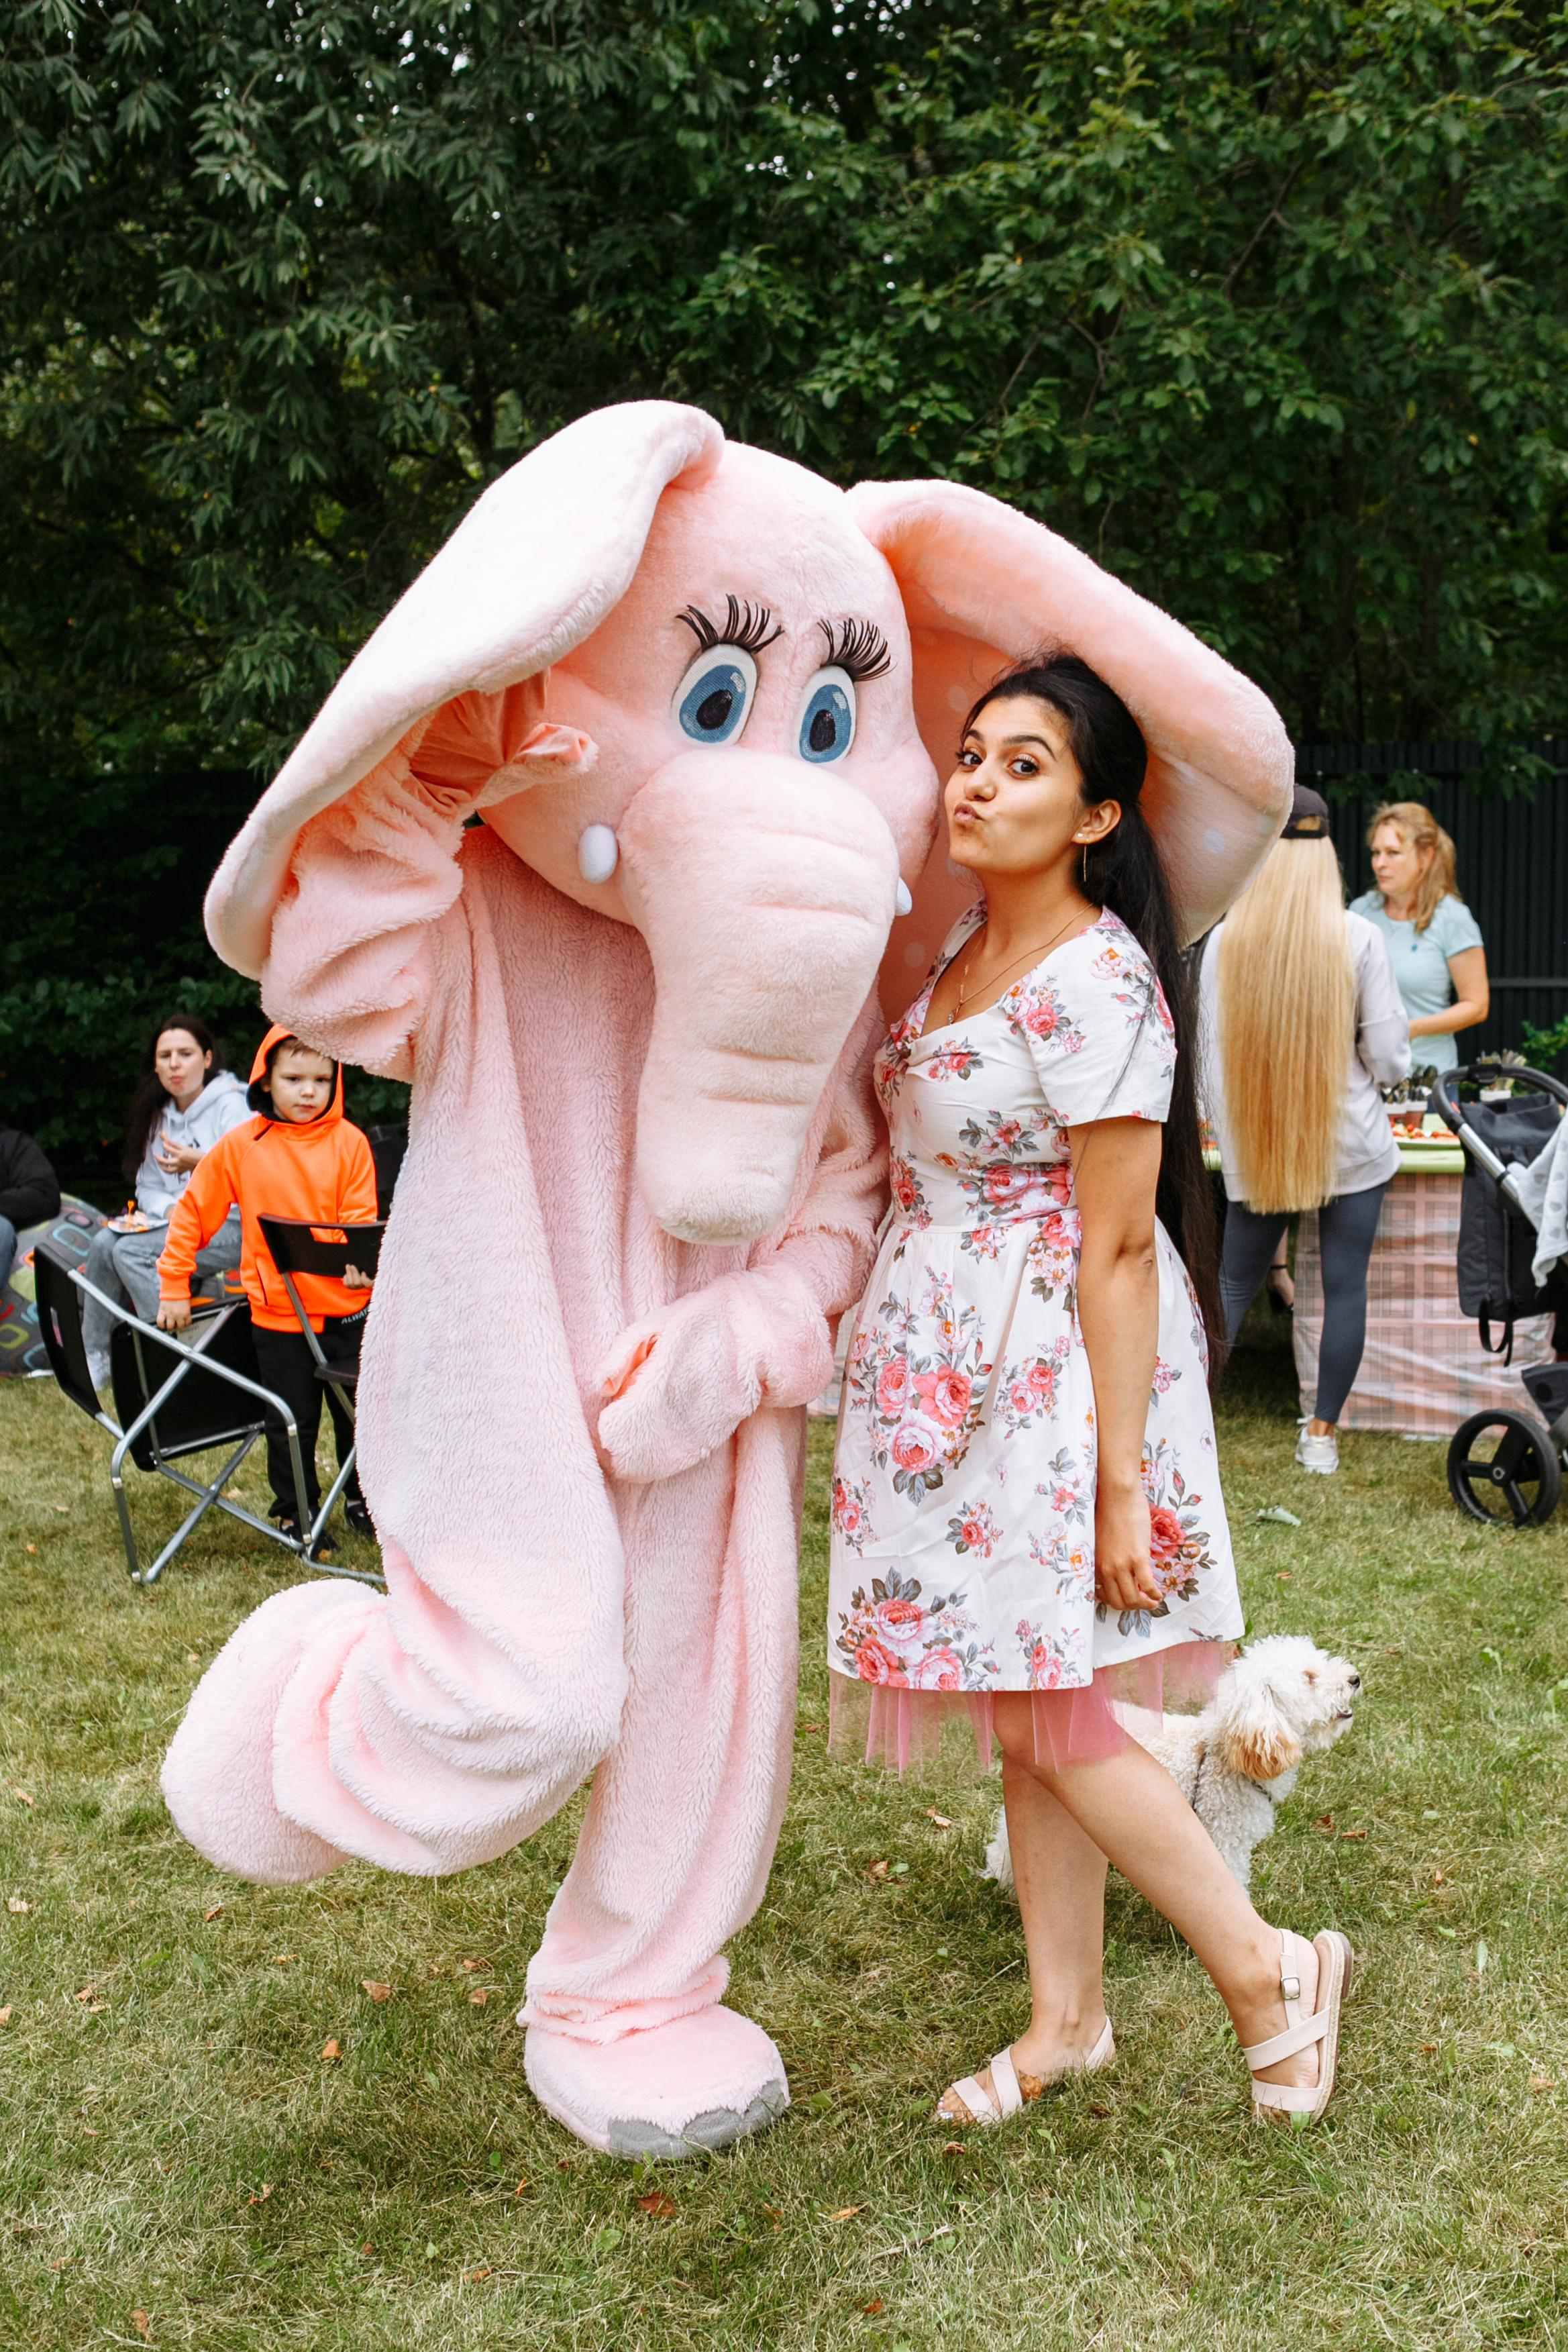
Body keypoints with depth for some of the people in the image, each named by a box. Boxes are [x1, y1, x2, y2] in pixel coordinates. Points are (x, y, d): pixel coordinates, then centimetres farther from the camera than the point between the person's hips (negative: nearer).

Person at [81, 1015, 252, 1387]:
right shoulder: (159, 1116, 16)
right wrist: (170, 1208, -7)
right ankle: (93, 1355, -9)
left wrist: (201, 1164, -32)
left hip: (235, 1227, -7)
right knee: (104, 1242, -17)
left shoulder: (231, 1106, -6)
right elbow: (147, 1188, 16)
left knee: (131, 1252, -25)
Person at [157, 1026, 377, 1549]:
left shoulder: (348, 1141, -3)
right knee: (291, 1420, 10)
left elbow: (361, 1215, -3)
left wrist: (360, 1258, -23)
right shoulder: (240, 1146, -3)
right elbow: (193, 1212, 3)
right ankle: (296, 1511, 26)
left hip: (345, 1305, 1)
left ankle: (363, 1496, 32)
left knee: (359, 1409, 12)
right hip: (276, 1312, 0)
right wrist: (174, 1286, 2)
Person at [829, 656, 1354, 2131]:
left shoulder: (1093, 982, -18)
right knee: (1023, 1709, 13)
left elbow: (1117, 1246, -19)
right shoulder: (959, 952, 9)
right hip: (950, 1369, 8)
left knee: (1044, 1711, -3)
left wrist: (1122, 1482, -19)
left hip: (1057, 1368, -8)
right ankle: (1065, 2018, 27)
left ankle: (1267, 1973, 15)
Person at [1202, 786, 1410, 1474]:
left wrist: (1228, 1131, 13)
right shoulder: (1356, 937, -10)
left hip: (1254, 1150, 2)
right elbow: (1390, 1057, -8)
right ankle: (1322, 1434, 14)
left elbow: (1208, 1055, 0)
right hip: (1350, 1145, -2)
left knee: (1235, 1283, 13)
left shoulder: (1226, 938, -6)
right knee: (1345, 1287, 8)